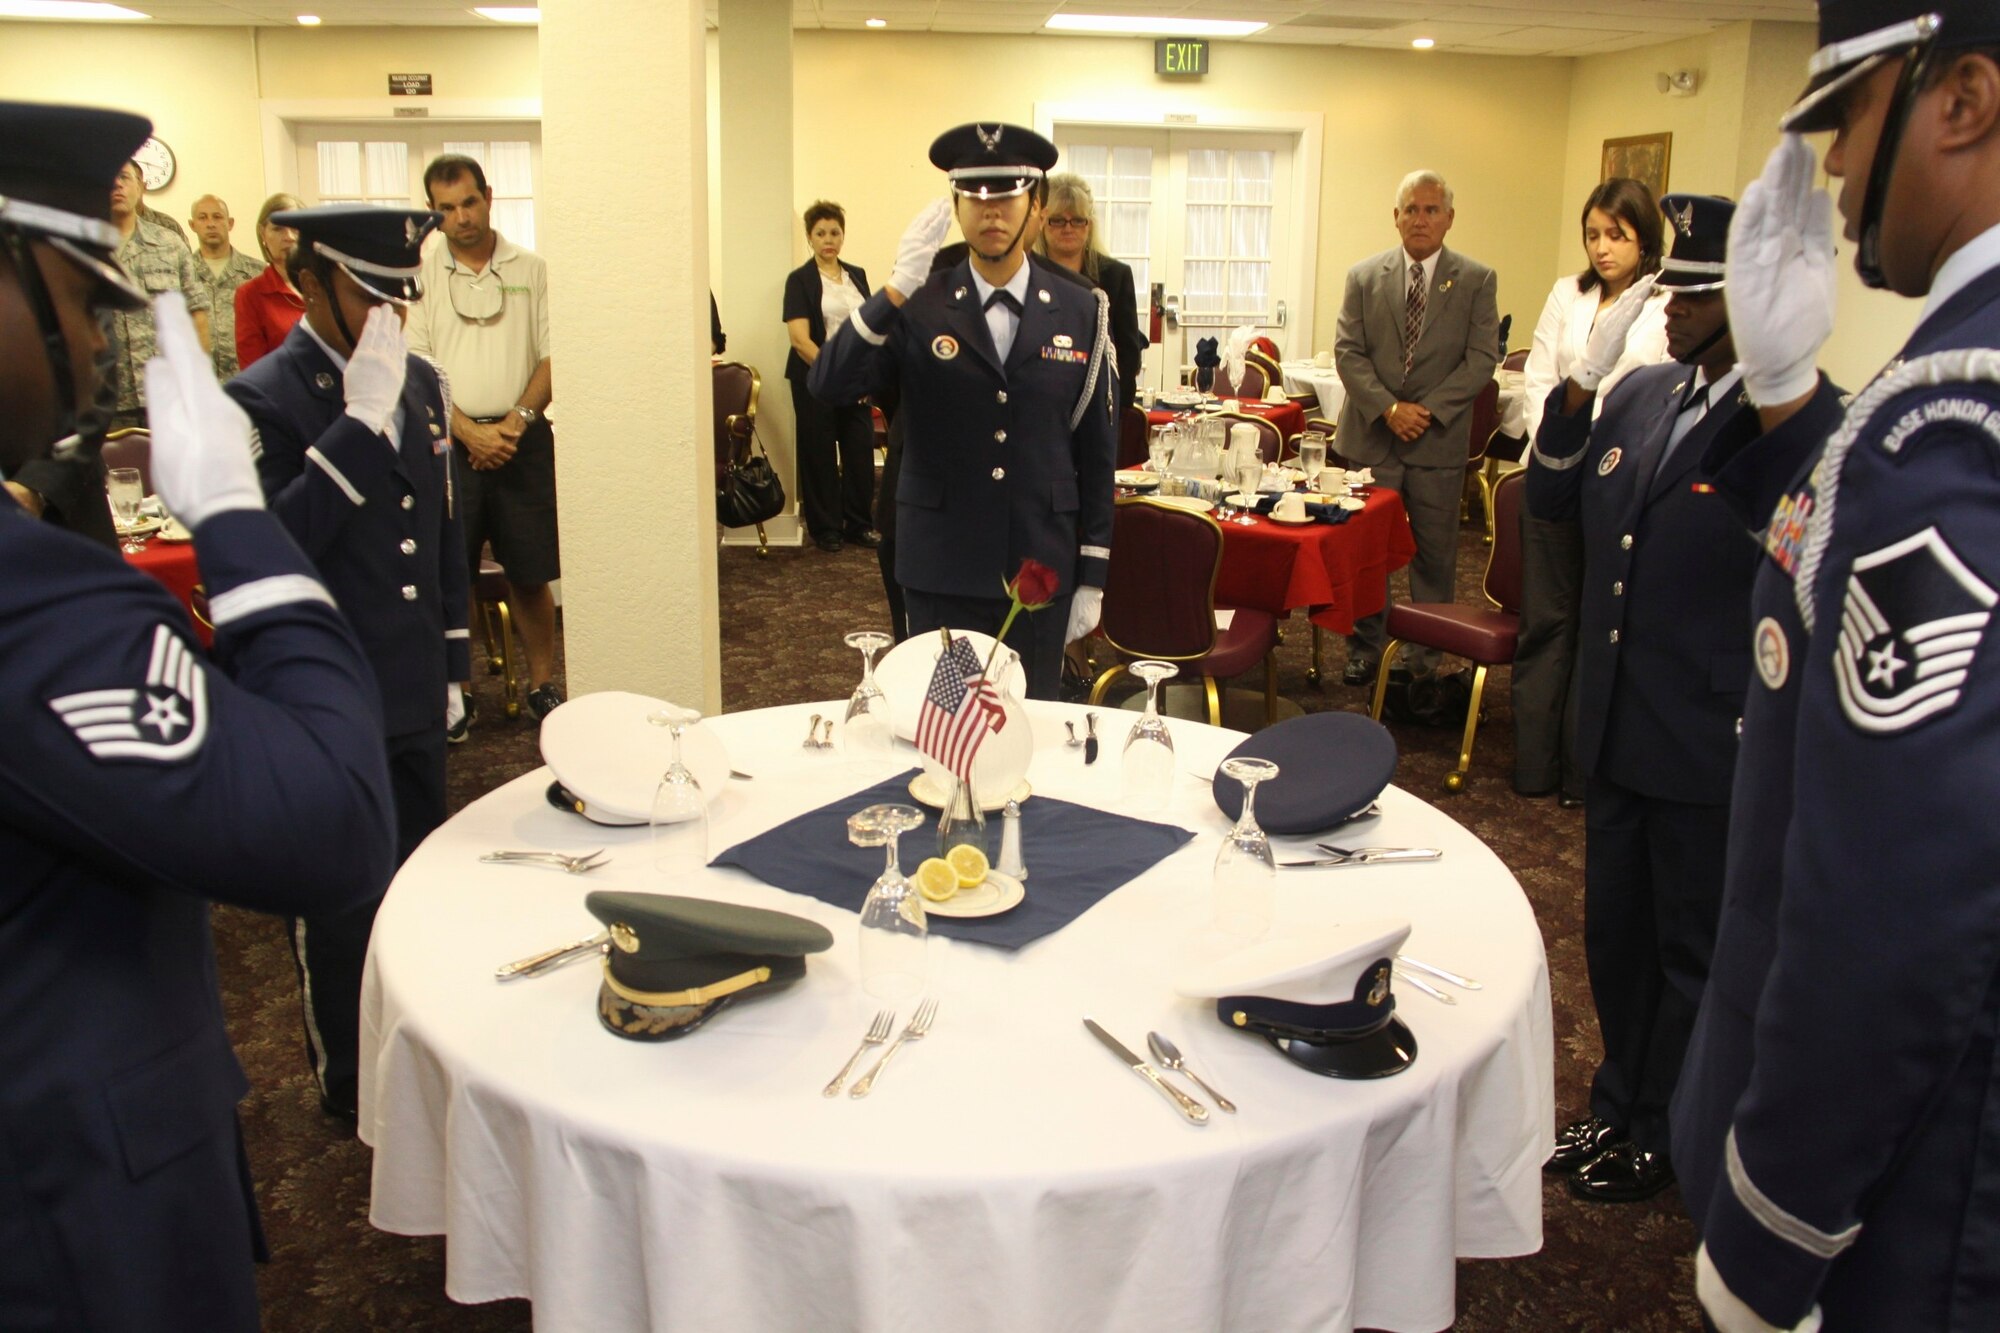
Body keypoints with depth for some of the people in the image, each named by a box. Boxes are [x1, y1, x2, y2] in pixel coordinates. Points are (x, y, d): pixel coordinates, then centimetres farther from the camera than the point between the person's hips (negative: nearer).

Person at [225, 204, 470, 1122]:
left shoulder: (419, 384, 6)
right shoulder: (263, 401, -15)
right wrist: (360, 419, -30)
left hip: (413, 700, 6)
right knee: (340, 908, 10)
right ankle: (350, 1086, 30)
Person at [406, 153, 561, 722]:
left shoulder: (532, 270, 6)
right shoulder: (419, 275, 5)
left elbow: (552, 356, 2)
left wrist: (515, 422, -10)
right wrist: (469, 432, -12)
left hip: (523, 438, 0)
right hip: (449, 440, 0)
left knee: (530, 573, 4)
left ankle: (542, 684, 17)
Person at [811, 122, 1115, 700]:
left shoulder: (1081, 313, 2)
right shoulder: (917, 310, -1)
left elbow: (1096, 451, 4)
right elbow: (827, 384, -14)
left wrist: (1092, 577, 3)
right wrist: (896, 289, -25)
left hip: (1042, 569, 1)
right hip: (940, 570, -1)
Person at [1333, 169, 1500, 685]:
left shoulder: (1477, 280, 2)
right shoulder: (1364, 276, 5)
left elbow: (1482, 358, -3)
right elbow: (1347, 351, -1)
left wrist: (1429, 410, -14)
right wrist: (1387, 408, -14)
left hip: (1439, 440, 0)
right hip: (1372, 435, 1)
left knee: (1435, 554, 7)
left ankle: (1427, 655, 19)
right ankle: (1365, 648, 18)